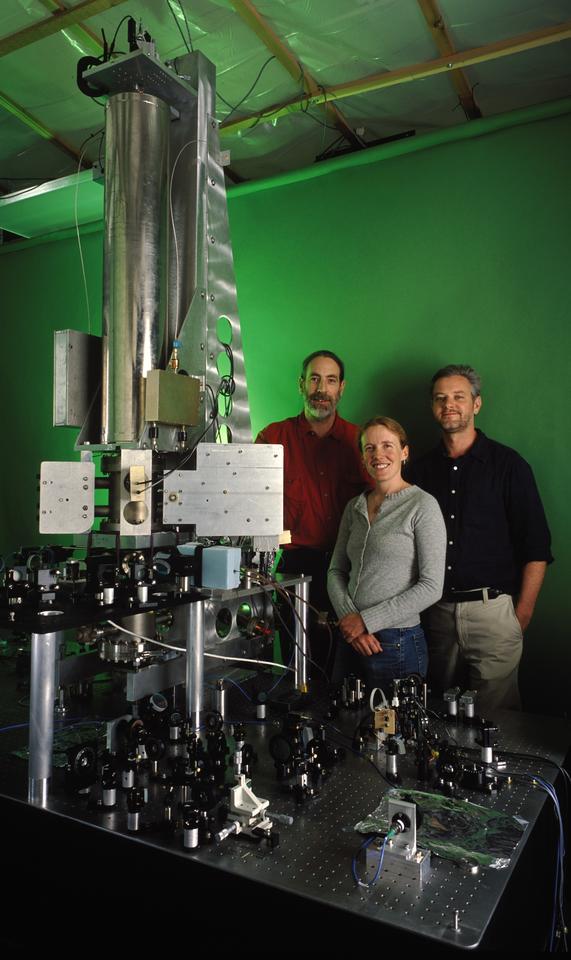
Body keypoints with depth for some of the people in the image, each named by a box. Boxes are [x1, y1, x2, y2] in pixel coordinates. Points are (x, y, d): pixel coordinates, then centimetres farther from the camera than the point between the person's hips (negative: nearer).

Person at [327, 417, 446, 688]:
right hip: (352, 641, 5)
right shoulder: (355, 507, 10)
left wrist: (367, 620, -14)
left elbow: (431, 587, -14)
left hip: (397, 643, -5)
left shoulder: (422, 505, -8)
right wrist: (349, 619, -8)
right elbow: (336, 571, 10)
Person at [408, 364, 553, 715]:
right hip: (438, 611, 4)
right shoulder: (422, 469, 9)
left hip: (492, 608, -3)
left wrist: (523, 613, -7)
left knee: (494, 717, 4)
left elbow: (536, 547, -3)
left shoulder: (508, 465, -1)